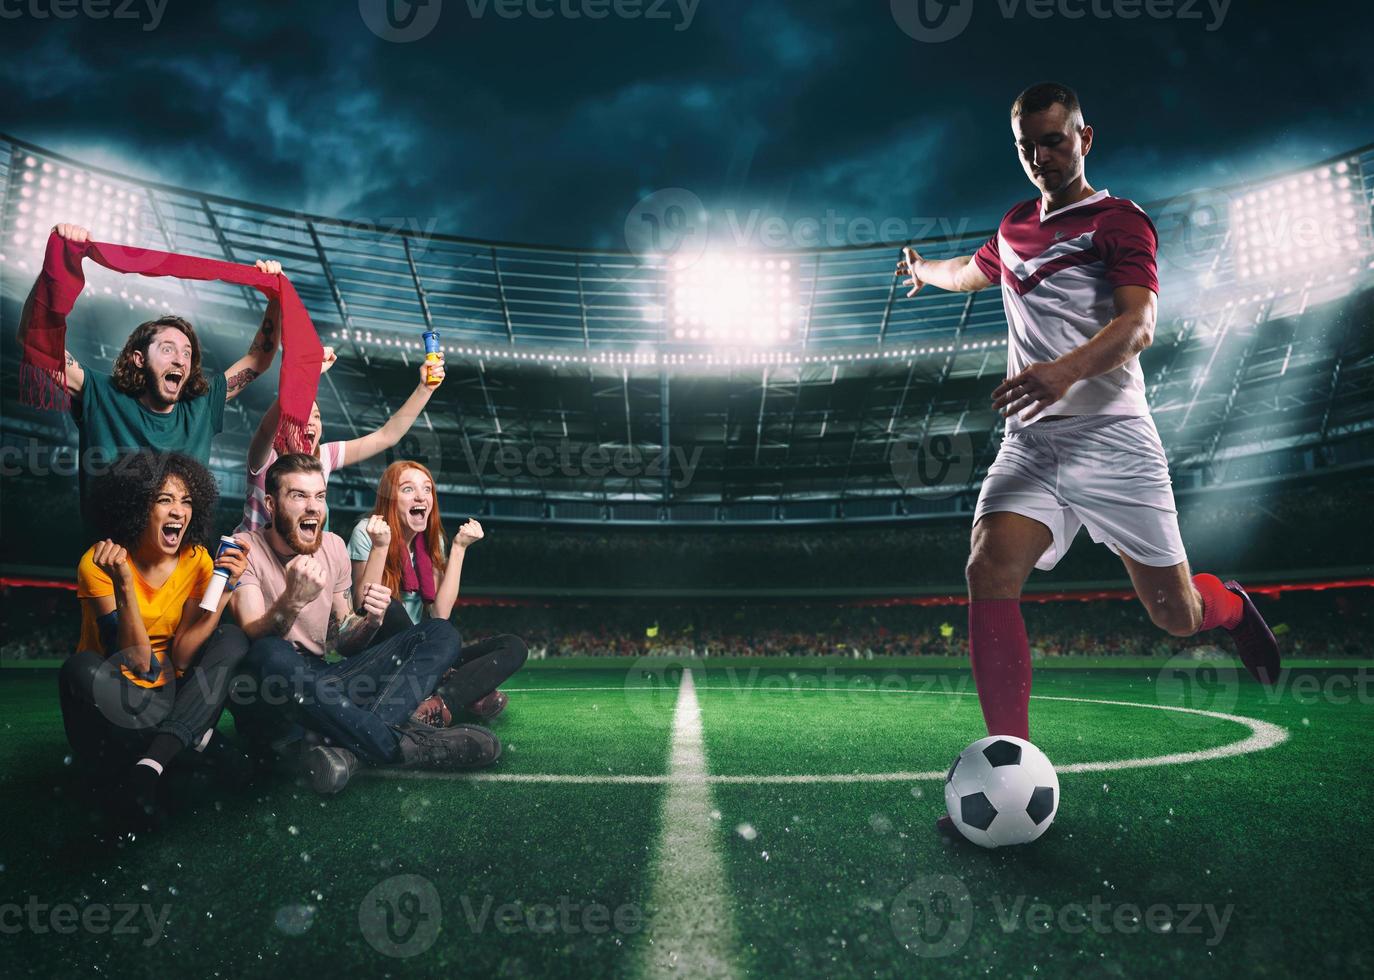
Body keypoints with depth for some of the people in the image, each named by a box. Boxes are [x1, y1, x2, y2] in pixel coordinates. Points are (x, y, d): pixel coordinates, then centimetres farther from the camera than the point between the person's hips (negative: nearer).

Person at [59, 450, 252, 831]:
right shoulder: (99, 563, -18)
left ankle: (153, 762, -28)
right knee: (81, 669, -34)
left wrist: (224, 589, -24)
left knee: (233, 638, -20)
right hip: (112, 700, -3)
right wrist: (124, 583, -34)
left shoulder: (197, 560, -9)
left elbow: (180, 658, -14)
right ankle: (199, 737, -18)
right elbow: (138, 665, -24)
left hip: (170, 693, 4)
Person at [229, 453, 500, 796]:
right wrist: (292, 600, -41)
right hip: (267, 695, -6)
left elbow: (343, 644, 11)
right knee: (271, 655, -41)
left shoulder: (333, 546, 9)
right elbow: (254, 639, -21)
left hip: (319, 686, 6)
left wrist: (369, 622, -13)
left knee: (440, 634, -7)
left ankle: (347, 747, -33)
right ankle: (406, 745, -28)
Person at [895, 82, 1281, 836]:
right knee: (989, 572, -22)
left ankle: (1231, 607, 43)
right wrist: (924, 272, 61)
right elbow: (977, 270, 43)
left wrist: (1066, 370, -37)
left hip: (1111, 439, -4)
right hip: (1030, 443, 4)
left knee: (1174, 613, 3)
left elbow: (1139, 323, -17)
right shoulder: (1015, 226, 19)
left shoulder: (1118, 221, 0)